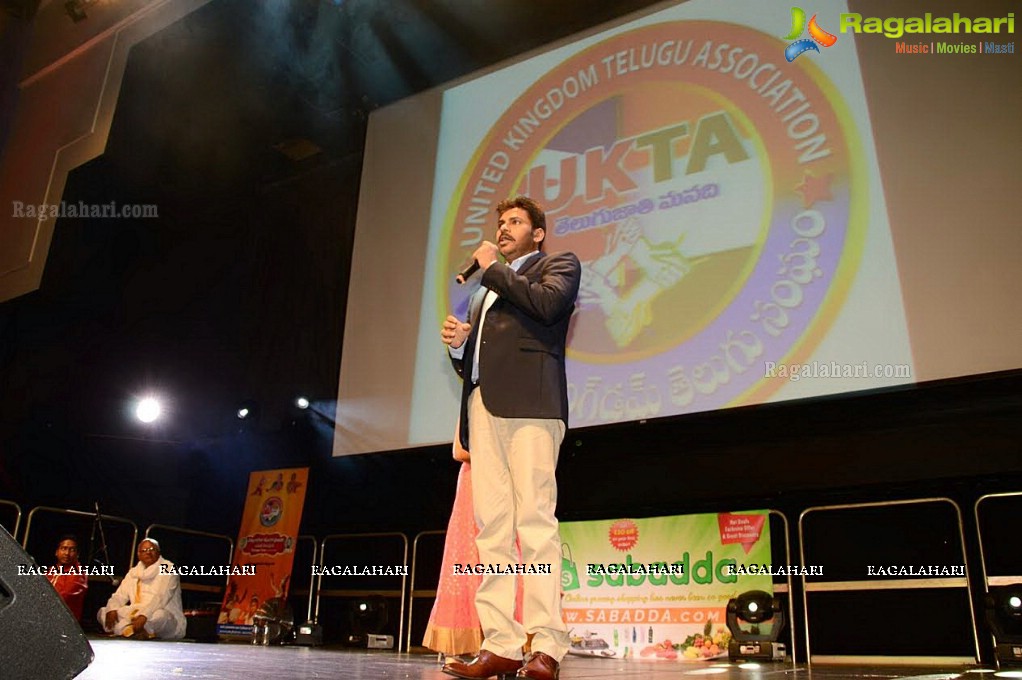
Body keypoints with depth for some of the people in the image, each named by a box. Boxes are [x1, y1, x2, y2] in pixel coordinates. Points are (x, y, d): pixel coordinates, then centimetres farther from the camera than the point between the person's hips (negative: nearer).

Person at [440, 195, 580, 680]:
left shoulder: (559, 264, 17)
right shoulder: (485, 291, 35)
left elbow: (546, 303, -7)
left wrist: (493, 268, 5)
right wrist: (456, 345, 9)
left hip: (528, 399, -6)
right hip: (482, 406, 6)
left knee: (535, 519, -14)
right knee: (491, 525, -3)